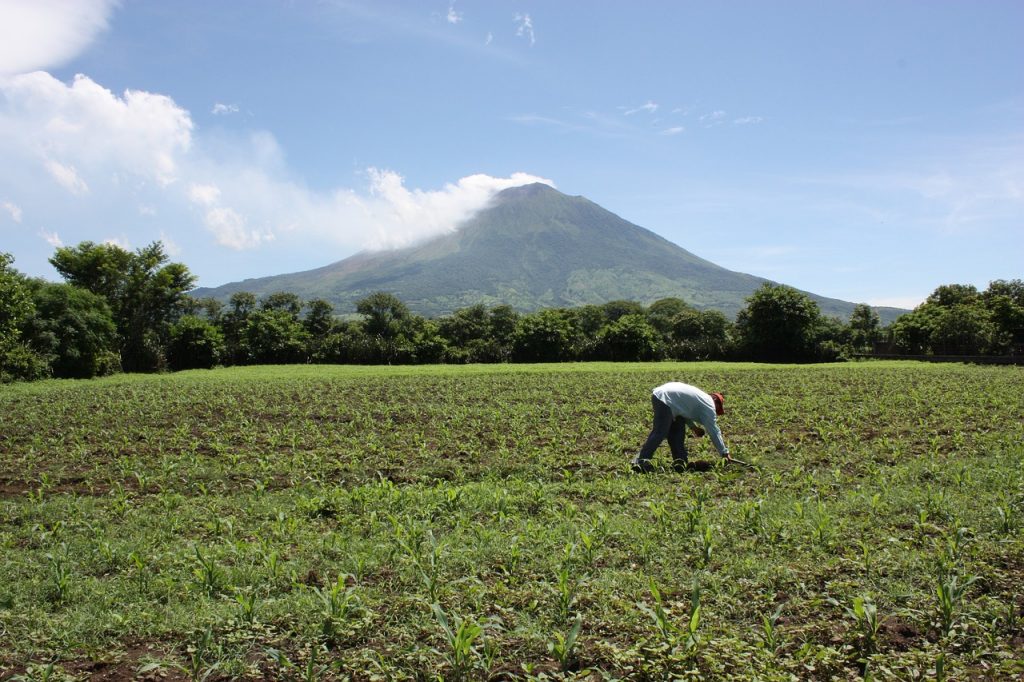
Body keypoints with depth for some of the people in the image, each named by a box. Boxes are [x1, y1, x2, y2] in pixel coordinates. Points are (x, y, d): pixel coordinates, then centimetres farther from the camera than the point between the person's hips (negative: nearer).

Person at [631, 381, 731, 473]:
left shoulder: (702, 398, 25)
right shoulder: (709, 406, -2)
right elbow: (714, 431, -2)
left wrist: (693, 426, 20)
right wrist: (725, 453, 4)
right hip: (664, 399, -10)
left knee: (677, 432, 13)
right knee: (660, 433, -14)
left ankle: (680, 463, 14)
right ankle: (640, 462, -19)